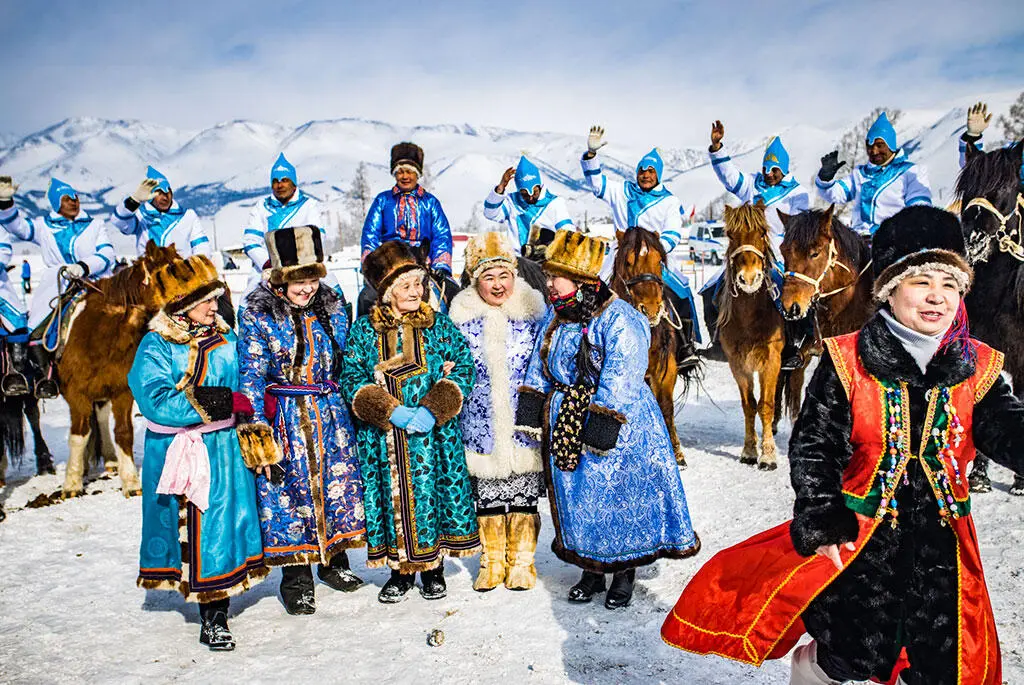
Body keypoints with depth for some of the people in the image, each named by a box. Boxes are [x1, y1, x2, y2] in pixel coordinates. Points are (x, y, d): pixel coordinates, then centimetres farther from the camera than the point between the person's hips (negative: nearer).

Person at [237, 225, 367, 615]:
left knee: (338, 481, 11)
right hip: (283, 418, -4)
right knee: (288, 493, 1)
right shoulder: (257, 314, -8)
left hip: (330, 414, 4)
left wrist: (350, 415, 16)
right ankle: (296, 579, 17)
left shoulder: (331, 307, 4)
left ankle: (334, 560, 32)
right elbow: (251, 378, -9)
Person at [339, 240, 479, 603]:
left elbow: (463, 368, -2)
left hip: (434, 434, 0)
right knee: (394, 497, 7)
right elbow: (352, 379, -3)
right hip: (382, 438, 0)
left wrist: (433, 410, -16)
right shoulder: (363, 330, 1)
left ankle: (433, 568, 24)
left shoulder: (439, 324, 2)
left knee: (433, 493, 5)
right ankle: (401, 570, 25)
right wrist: (391, 412, -17)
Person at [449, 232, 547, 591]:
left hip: (524, 427, 0)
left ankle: (521, 561, 23)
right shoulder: (462, 317, 0)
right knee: (487, 496, 9)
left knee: (524, 494, 7)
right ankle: (493, 560, 25)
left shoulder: (532, 313, 0)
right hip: (482, 427, 1)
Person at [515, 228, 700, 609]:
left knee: (617, 500, 5)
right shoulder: (554, 318, 5)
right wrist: (530, 413, 5)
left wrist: (601, 430, -23)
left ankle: (624, 573, 25)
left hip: (616, 427, -6)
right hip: (564, 428, 7)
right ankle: (591, 569, 32)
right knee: (577, 501, 14)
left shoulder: (619, 321, -19)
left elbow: (618, 384, -22)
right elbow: (539, 369, 12)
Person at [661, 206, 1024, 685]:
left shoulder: (979, 368, 0)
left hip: (941, 538, 4)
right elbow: (812, 447, -11)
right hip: (862, 532, -3)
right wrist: (822, 523, -19)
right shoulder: (846, 361, -11)